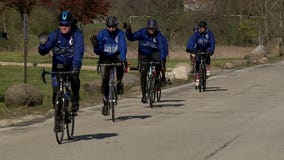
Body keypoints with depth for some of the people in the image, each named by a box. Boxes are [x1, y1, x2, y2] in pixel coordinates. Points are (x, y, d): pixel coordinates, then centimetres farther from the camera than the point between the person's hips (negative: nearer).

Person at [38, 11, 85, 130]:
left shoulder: (77, 35, -17)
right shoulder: (54, 35, -11)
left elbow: (79, 51, -31)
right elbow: (43, 52, -15)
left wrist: (76, 66, -47)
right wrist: (42, 44, -38)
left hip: (71, 65, -1)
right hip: (57, 67, 1)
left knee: (74, 78, -32)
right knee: (56, 92, -10)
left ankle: (75, 100, -8)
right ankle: (58, 116, 7)